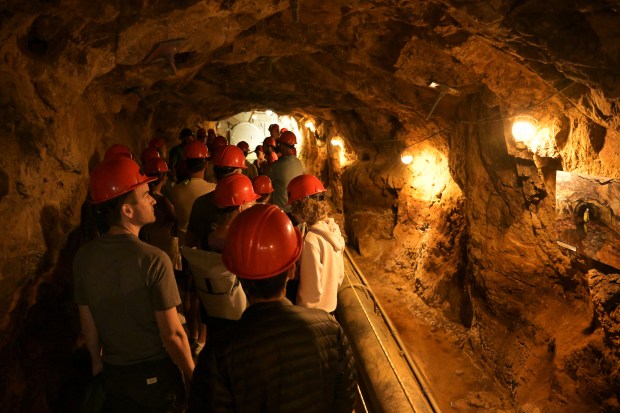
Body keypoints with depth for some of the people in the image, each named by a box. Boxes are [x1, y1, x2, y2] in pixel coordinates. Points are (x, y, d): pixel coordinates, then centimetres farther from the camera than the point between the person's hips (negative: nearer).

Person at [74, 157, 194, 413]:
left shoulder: (83, 257, -10)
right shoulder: (154, 260, -26)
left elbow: (87, 323, 2)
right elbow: (172, 334, -22)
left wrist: (97, 361, 18)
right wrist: (192, 377, -7)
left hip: (113, 374, 4)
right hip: (156, 374, -4)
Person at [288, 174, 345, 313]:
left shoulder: (310, 240, -27)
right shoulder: (333, 228, -4)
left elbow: (312, 290, -21)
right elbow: (339, 274, 6)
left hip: (313, 311, -7)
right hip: (330, 305, 7)